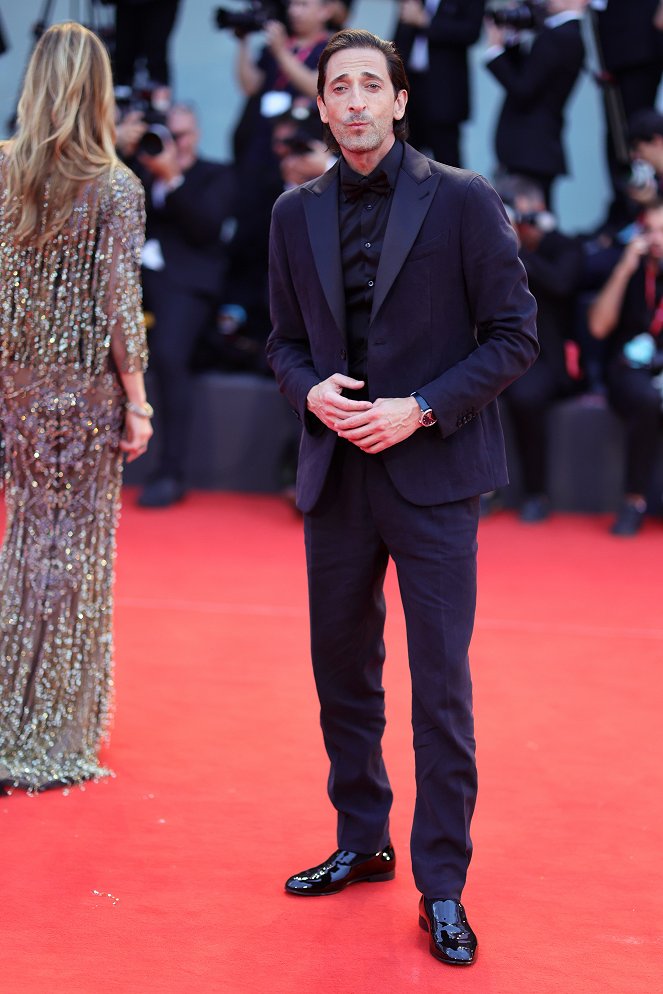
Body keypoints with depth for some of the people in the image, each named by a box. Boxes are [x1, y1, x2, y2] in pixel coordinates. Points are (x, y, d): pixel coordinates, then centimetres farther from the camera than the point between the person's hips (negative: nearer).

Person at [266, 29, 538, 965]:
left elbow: (515, 334, -6)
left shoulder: (464, 201, -6)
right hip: (335, 477, 5)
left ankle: (442, 887, 8)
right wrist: (310, 390, -7)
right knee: (343, 674, 14)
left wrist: (421, 409, -15)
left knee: (440, 690, -2)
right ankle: (361, 844, 32)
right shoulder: (296, 213, 7)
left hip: (431, 475, -4)